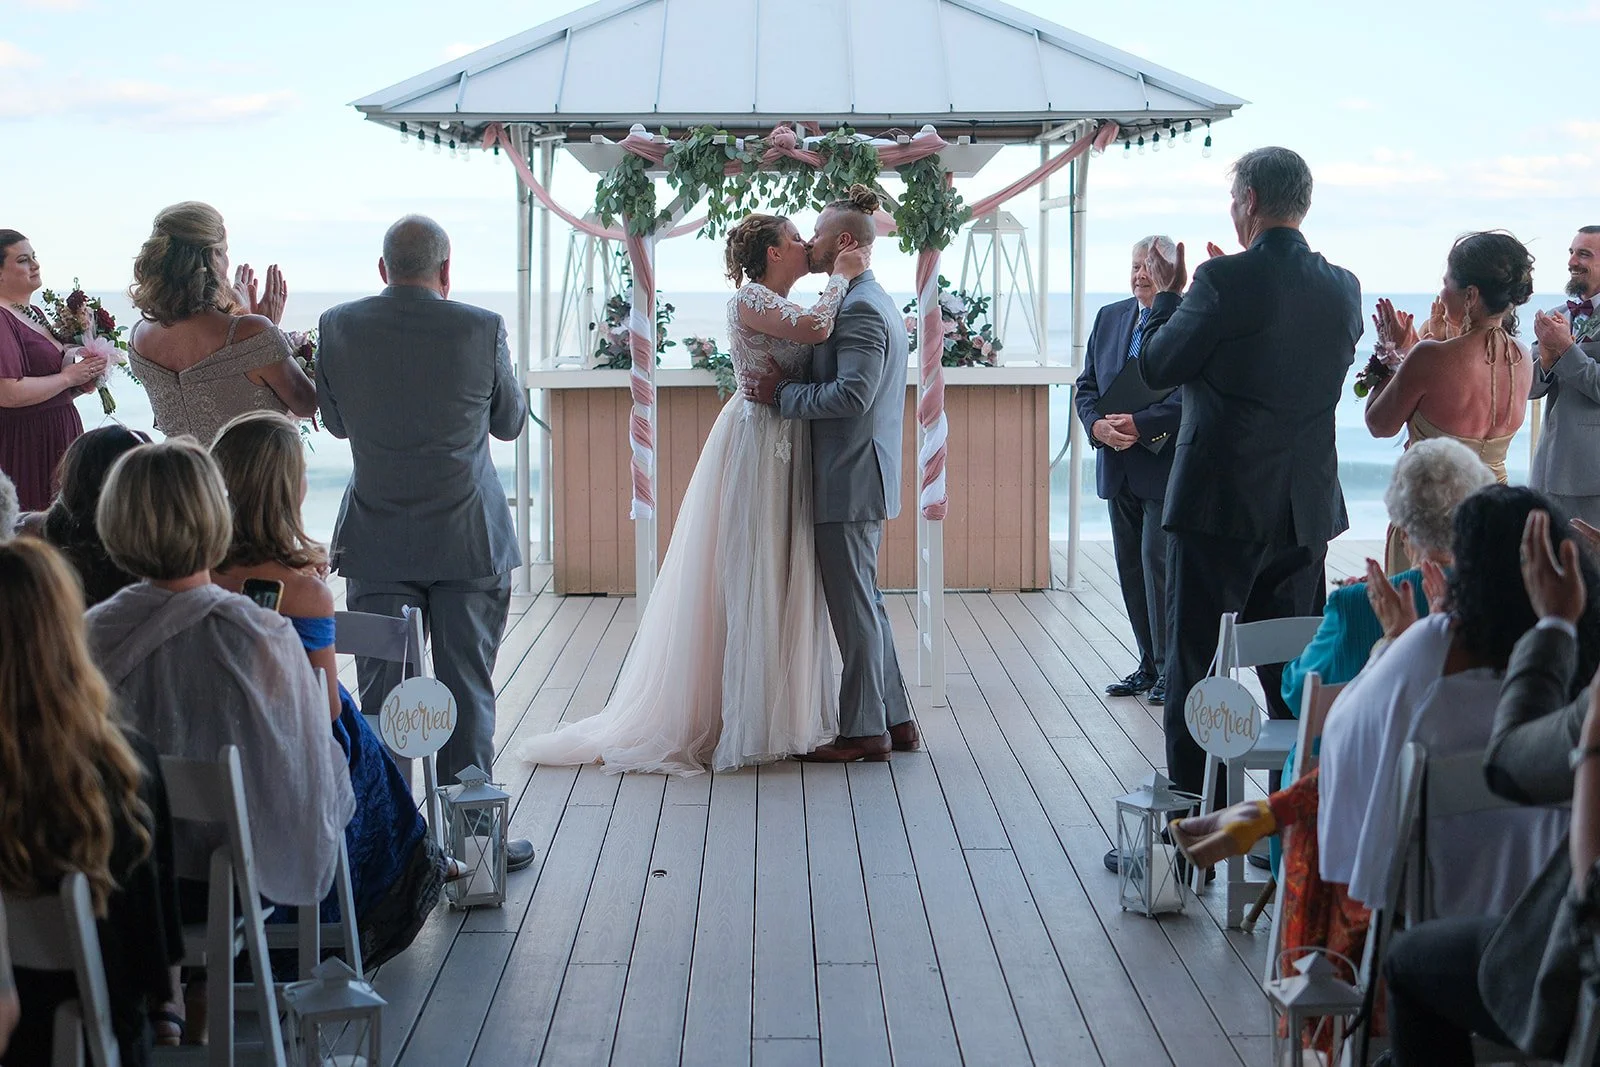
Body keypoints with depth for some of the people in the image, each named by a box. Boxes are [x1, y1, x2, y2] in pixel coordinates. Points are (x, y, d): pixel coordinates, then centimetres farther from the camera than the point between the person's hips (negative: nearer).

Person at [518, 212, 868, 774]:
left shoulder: (782, 308, 16)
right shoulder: (749, 300, -13)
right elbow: (816, 327, -26)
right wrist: (842, 276, -13)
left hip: (786, 453, 9)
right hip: (757, 448, -9)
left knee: (783, 580, 11)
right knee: (750, 582, -4)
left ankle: (780, 715, 18)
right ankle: (744, 726, 2)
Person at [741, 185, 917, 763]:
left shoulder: (859, 308, -16)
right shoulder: (876, 302, 17)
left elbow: (852, 394, -25)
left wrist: (783, 393, -16)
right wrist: (790, 383, 7)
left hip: (849, 481, -11)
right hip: (863, 478, 11)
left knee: (854, 607, -3)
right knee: (865, 603, 16)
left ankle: (864, 730, 4)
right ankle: (893, 719, 22)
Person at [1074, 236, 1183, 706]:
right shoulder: (1109, 318, 12)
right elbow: (1086, 385, 13)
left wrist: (1142, 426, -20)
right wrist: (1096, 424, -7)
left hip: (1167, 465, -7)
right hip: (1119, 468, 7)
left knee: (1159, 561, -8)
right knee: (1131, 566, 10)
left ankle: (1171, 668, 2)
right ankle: (1149, 665, 19)